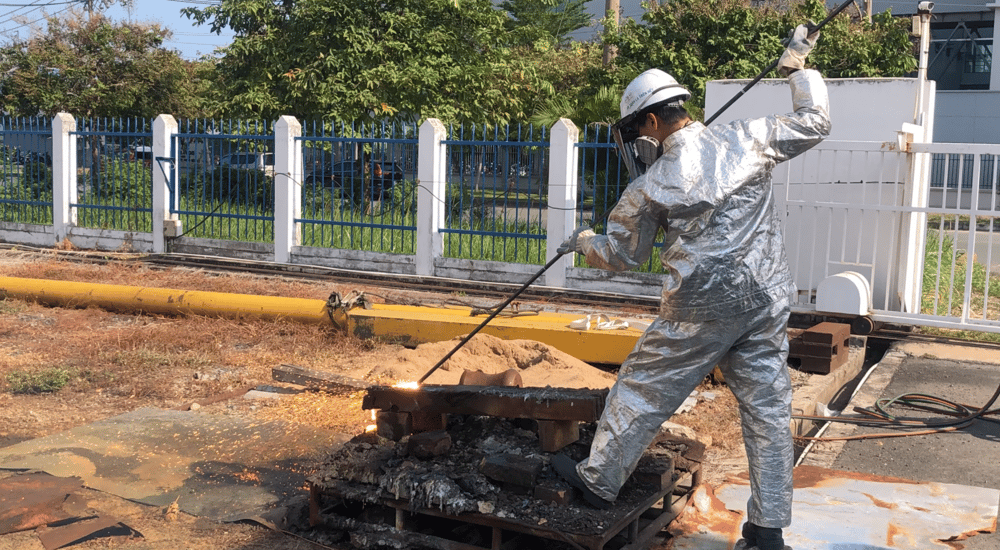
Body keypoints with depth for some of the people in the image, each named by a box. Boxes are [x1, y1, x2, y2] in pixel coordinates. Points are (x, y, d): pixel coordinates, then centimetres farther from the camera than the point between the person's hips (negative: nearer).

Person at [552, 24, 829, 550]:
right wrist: (797, 62, 25)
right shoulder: (747, 139, 0)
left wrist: (583, 241, 29)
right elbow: (814, 122, 12)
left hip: (701, 310, -4)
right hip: (767, 302, 4)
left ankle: (599, 481, 27)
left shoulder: (650, 187, -5)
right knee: (768, 408, 10)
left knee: (641, 390, 13)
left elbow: (622, 255, 8)